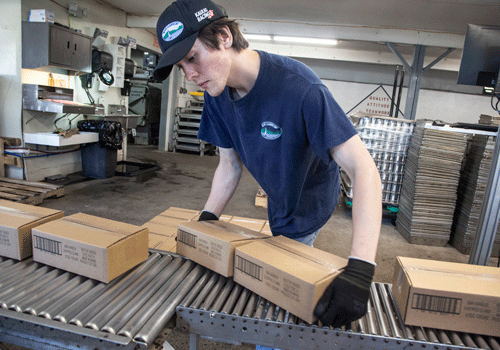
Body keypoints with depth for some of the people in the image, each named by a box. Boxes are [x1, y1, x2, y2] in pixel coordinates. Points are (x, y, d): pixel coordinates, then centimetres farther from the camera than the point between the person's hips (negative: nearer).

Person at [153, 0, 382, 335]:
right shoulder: (216, 95, -13)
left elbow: (364, 169, -41)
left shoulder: (300, 87, -36)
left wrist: (360, 270, -50)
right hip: (280, 203, 6)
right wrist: (207, 219, -16)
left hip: (308, 205, -5)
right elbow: (231, 164, -3)